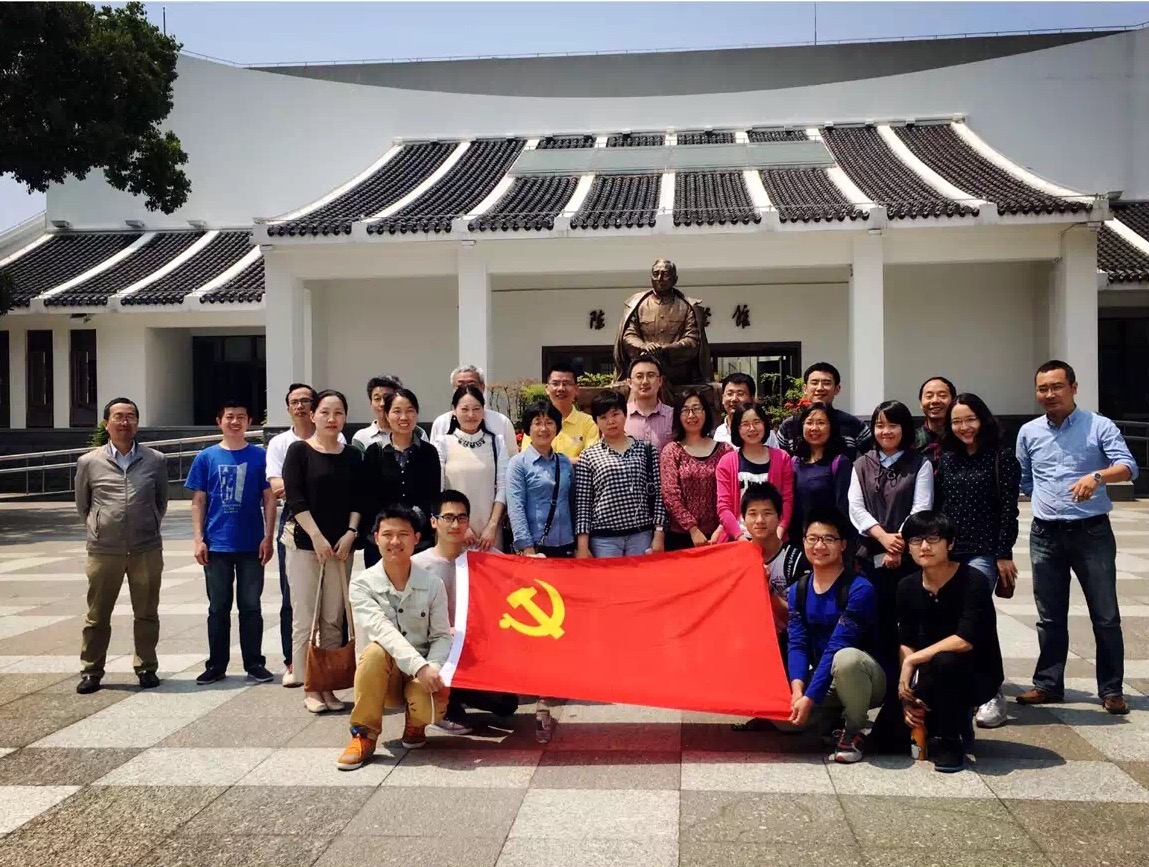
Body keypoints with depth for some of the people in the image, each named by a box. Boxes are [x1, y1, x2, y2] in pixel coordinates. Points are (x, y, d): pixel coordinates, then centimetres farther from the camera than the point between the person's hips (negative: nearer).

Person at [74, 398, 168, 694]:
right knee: (97, 615, 6)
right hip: (103, 551, 0)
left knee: (146, 613, 9)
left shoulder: (156, 460, 4)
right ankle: (91, 671, 17)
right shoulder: (89, 462, 3)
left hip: (147, 550, 1)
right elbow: (82, 505, 14)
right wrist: (99, 529, 12)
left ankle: (146, 667, 21)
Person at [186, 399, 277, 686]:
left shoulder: (259, 456, 2)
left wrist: (268, 537, -5)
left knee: (251, 607, 5)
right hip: (216, 546, 1)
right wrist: (198, 539, -3)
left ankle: (254, 664, 13)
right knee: (218, 608, 9)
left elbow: (269, 499, 2)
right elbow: (198, 502, 5)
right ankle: (216, 665, 18)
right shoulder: (206, 458, 4)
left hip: (252, 546, -1)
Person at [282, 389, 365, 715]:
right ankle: (310, 687, 7)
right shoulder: (299, 450, -1)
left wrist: (350, 534, -7)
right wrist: (317, 536, -14)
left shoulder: (352, 456, 9)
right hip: (304, 542, -3)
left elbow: (357, 501, 7)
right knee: (305, 617, -2)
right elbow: (294, 498, -8)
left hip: (341, 544, 3)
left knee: (334, 618, 5)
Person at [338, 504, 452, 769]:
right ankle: (364, 735, -17)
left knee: (431, 707, -32)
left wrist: (433, 669, -26)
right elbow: (381, 630, -25)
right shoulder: (362, 584, -11)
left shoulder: (432, 584, -5)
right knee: (376, 650, -34)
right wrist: (419, 666, -38)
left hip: (423, 675, 1)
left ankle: (415, 722, 9)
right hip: (380, 678, -1)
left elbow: (442, 636, -4)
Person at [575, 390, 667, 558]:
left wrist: (659, 535, -1)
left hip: (642, 535, 1)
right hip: (603, 539, -1)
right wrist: (582, 546, -4)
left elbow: (657, 494, 6)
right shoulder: (588, 456, 4)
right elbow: (582, 504, 2)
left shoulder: (647, 451, 8)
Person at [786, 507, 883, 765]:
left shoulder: (859, 589, -19)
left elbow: (837, 647, -25)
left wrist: (809, 698, -29)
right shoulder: (797, 590, 1)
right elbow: (797, 644, -9)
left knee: (846, 657, -39)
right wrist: (797, 690, -26)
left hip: (864, 680, -6)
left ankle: (853, 731, -13)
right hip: (825, 680, 6)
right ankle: (837, 717, 12)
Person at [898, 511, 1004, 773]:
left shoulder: (972, 581, -19)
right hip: (935, 675, 6)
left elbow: (965, 640, -28)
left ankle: (950, 740, -15)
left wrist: (912, 661, -24)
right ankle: (955, 718, 16)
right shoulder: (908, 587, -1)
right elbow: (906, 644, -1)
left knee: (945, 661, -39)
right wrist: (908, 694, -15)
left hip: (978, 675, -6)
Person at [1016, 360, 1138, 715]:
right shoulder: (1028, 433, 6)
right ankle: (1048, 683, 19)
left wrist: (1097, 476, -37)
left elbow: (1127, 466, -19)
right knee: (1050, 617, 10)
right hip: (1045, 535, 3)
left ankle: (1111, 689, 12)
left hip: (1091, 532, -3)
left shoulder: (1099, 426, -6)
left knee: (1105, 616, 3)